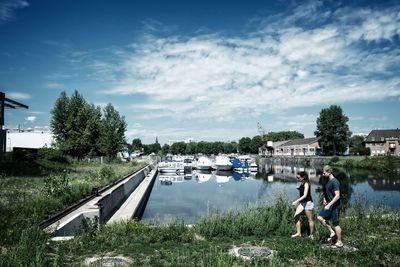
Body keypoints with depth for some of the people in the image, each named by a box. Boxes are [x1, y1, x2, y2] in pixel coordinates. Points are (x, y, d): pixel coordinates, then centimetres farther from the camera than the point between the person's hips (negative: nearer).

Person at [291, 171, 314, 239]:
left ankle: (311, 235, 16)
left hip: (308, 202, -8)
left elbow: (305, 195, -23)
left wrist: (296, 201, -27)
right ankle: (298, 233, 4)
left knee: (310, 219, 4)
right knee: (296, 216, -2)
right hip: (302, 202, 8)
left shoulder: (306, 184, -17)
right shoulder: (301, 183, 8)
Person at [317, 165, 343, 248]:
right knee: (320, 217, 6)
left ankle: (339, 242, 17)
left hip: (335, 205, -9)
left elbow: (337, 196, -25)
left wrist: (329, 205, -25)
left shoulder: (334, 182, -21)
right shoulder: (327, 181, 7)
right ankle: (332, 232, 18)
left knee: (335, 224, 2)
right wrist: (325, 198, 8)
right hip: (329, 204, 9)